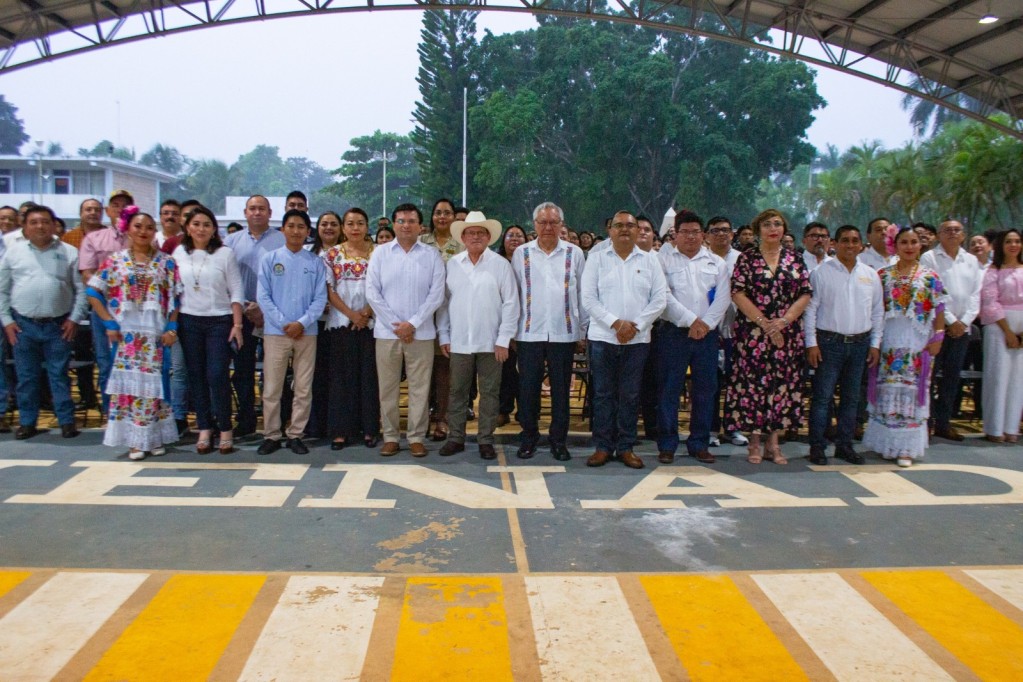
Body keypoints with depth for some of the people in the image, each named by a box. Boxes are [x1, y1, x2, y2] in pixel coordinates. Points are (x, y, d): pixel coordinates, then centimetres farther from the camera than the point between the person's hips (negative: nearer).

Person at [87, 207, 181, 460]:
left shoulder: (166, 262, 6)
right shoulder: (115, 261, 5)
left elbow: (176, 297, 4)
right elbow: (93, 292, 5)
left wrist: (172, 327, -4)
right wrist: (109, 323, -3)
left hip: (156, 334, 0)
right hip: (126, 333, 0)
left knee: (153, 383, 3)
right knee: (128, 382, 1)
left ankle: (155, 437, 13)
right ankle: (135, 440, 9)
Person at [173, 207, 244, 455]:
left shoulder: (225, 253, -2)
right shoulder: (179, 253, 6)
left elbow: (236, 291, -3)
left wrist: (237, 324, -7)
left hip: (219, 322, -3)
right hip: (189, 322, 3)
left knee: (218, 376, -6)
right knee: (196, 376, 7)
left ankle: (225, 429, 8)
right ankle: (204, 429, 17)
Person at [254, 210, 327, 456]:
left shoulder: (316, 263, 4)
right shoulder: (269, 259, 3)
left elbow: (320, 298, 1)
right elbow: (263, 296, -1)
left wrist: (302, 323, -12)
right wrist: (284, 324, -10)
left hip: (306, 332, 1)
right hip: (275, 332, -1)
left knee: (304, 389, 6)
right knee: (272, 388, 3)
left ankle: (295, 435, 16)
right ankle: (271, 435, 14)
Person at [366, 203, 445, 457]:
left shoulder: (432, 255, 3)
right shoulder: (380, 253, 5)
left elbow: (436, 294, -3)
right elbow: (372, 292, -1)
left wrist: (413, 323, -11)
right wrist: (395, 324, -8)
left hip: (421, 332, -1)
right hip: (387, 331, 1)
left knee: (419, 387, 3)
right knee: (387, 387, 6)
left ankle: (417, 437, 13)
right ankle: (390, 436, 17)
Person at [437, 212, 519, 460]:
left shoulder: (500, 265, -2)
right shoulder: (452, 265, 5)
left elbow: (511, 304, -4)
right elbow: (443, 302, 7)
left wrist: (503, 340, -8)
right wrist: (443, 336, 4)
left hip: (490, 342, -2)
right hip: (459, 342, 2)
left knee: (489, 393, 6)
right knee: (458, 392, 9)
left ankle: (486, 440, 17)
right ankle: (456, 437, 21)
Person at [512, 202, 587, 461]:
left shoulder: (575, 253, 5)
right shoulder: (521, 253, 5)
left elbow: (583, 294, 7)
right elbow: (513, 294, 6)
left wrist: (582, 331, 5)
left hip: (563, 332, 0)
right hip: (529, 332, 0)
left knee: (561, 389, 7)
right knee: (528, 388, 4)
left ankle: (559, 440, 19)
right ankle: (529, 437, 19)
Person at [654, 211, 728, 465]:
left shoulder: (717, 263, 13)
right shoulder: (663, 259, 3)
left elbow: (723, 298, 3)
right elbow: (664, 296, -8)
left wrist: (706, 323, -10)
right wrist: (691, 320, -11)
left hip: (707, 333, 3)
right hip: (673, 332, -3)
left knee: (705, 389, 5)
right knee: (669, 389, -1)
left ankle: (699, 444, 16)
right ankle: (667, 445, 7)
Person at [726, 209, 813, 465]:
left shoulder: (795, 259, 9)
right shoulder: (747, 258, 1)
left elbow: (805, 294, 4)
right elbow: (738, 293, -7)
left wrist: (783, 321, -11)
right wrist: (763, 323, -13)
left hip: (787, 333, 3)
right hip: (753, 331, -3)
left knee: (782, 383, 4)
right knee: (753, 382, -2)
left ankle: (773, 442, 13)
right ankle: (755, 443, 9)